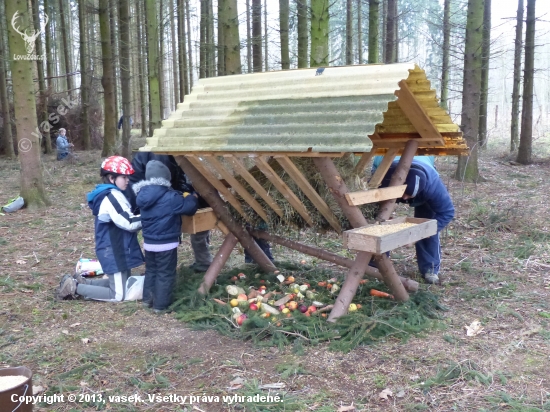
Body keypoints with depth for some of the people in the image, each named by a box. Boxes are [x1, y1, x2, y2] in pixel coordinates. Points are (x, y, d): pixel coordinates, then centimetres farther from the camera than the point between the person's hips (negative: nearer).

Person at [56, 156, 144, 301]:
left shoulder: (110, 194, 11)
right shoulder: (113, 196, -21)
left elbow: (124, 221, 13)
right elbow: (129, 224, -24)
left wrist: (141, 216, 0)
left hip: (114, 249, 10)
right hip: (113, 252, -10)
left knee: (122, 284, 22)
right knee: (118, 295, -1)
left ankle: (79, 282, 22)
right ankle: (74, 288, 2)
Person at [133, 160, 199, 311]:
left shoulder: (143, 195, 1)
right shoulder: (170, 197, -22)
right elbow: (189, 208, -14)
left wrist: (182, 198, 13)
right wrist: (192, 198, 7)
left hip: (148, 242, 7)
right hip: (166, 243, -6)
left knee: (150, 271, 22)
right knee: (165, 274, 6)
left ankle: (148, 299, 31)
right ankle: (161, 304, 12)